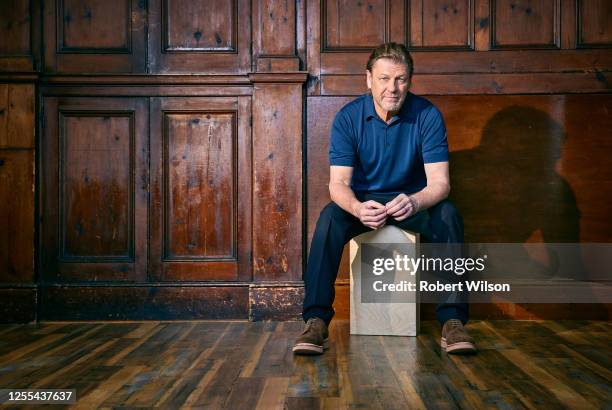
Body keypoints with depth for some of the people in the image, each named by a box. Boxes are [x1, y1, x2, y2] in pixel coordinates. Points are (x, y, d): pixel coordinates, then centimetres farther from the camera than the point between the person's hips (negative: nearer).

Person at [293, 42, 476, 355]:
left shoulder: (427, 115, -13)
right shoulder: (348, 117, -12)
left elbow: (439, 182, -19)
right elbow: (338, 182, -18)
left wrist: (414, 202, -43)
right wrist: (358, 208, -43)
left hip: (413, 200, 0)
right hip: (363, 200, 0)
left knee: (448, 215, -31)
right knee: (329, 217, -31)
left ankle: (452, 321, -26)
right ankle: (316, 321, -28)